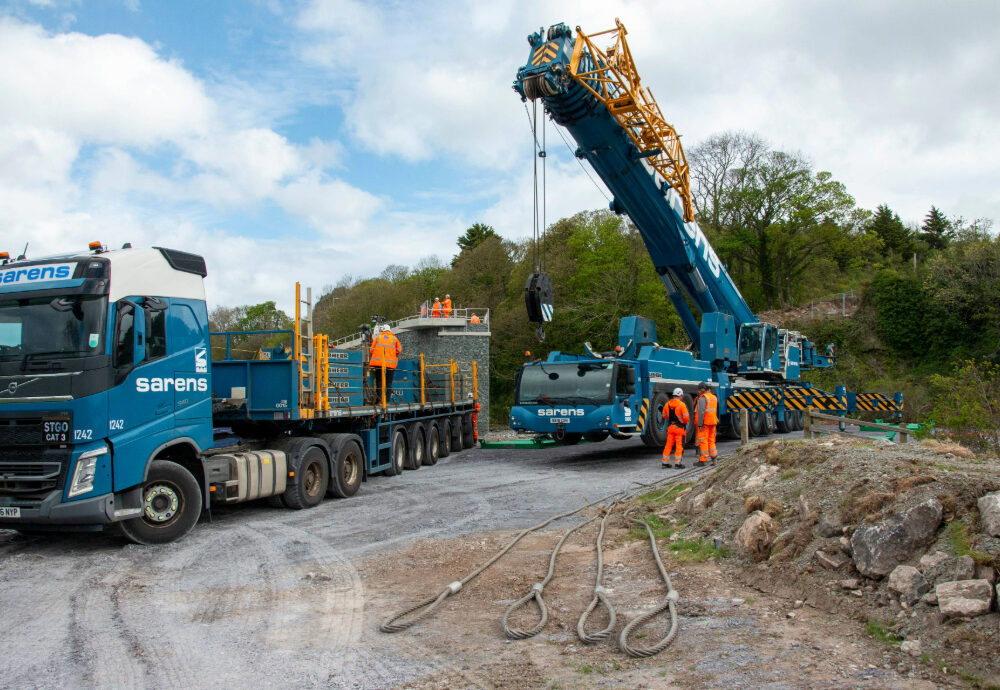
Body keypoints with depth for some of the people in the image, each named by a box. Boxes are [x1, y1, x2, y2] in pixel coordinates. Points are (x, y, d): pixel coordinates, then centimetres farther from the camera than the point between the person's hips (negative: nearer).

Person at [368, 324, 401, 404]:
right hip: (390, 363, 0)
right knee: (388, 383, 5)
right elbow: (399, 350, 9)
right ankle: (387, 400, 0)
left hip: (378, 363, 0)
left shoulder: (378, 337, 11)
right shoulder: (394, 338, 11)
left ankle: (379, 400, -2)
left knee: (379, 382, 5)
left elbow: (372, 350, 8)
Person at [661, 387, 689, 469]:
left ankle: (665, 462, 13)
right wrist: (685, 422, 5)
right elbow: (686, 417, -16)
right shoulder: (682, 405, -14)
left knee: (668, 445, 11)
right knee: (679, 446, 1)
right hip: (679, 428, -5)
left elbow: (664, 416, 13)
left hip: (670, 427, 5)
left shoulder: (667, 404, 4)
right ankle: (678, 463, 1)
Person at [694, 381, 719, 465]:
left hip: (704, 423, -8)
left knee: (703, 441, -3)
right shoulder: (714, 397, 14)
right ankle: (713, 457, 8)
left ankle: (703, 460, -2)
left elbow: (701, 412, -20)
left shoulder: (702, 398, -13)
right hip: (713, 422, 8)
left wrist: (700, 424, -19)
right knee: (711, 440, 14)